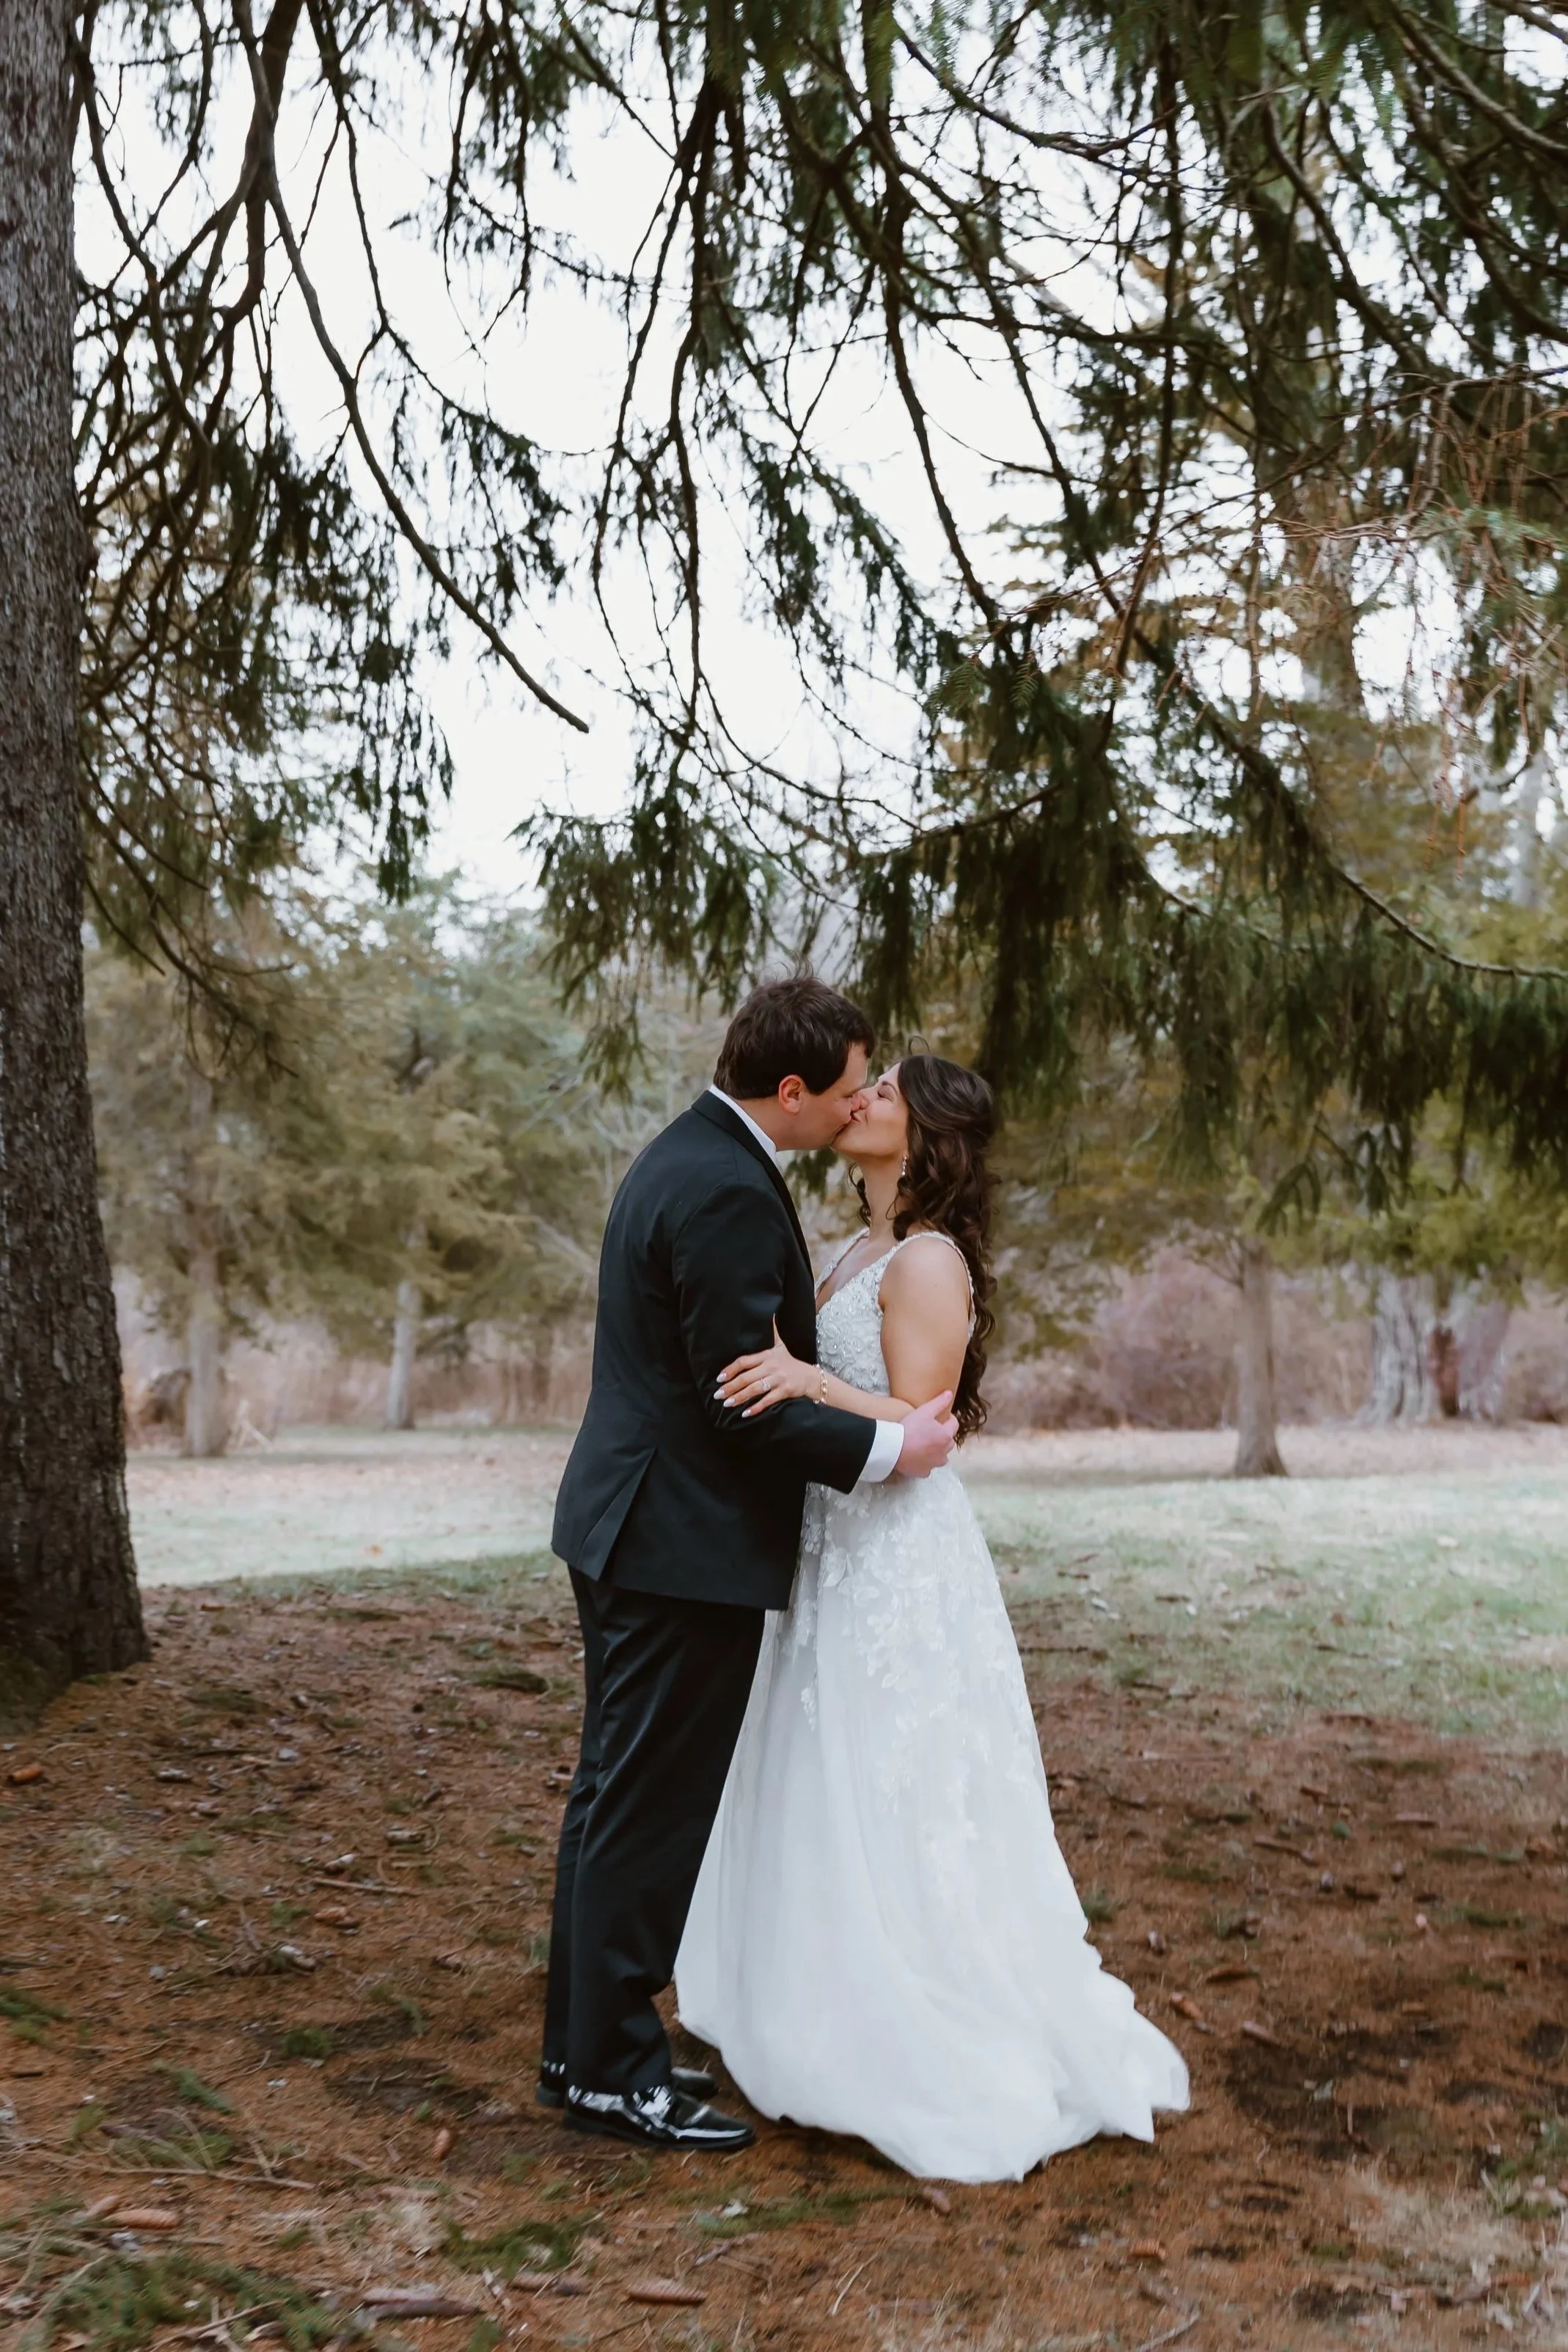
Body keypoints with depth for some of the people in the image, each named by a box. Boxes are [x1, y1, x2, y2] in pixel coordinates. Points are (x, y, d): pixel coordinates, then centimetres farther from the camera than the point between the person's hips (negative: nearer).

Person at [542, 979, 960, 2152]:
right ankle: (613, 2068, 13)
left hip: (627, 1527, 11)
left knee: (617, 1794, 17)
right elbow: (744, 1397, -22)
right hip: (686, 1544, -11)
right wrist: (889, 1449, -13)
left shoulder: (686, 1155, 12)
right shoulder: (731, 1193, -21)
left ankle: (584, 2041, 29)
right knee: (655, 1807, 1)